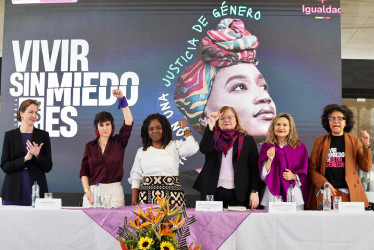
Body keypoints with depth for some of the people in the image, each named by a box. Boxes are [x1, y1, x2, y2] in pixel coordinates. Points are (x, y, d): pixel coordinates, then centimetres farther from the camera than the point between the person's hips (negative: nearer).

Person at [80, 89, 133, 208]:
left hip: (114, 190, -1)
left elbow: (129, 122, -7)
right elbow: (84, 171, 7)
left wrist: (122, 99, -13)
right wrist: (87, 191, -6)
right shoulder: (90, 146, 9)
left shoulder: (118, 142, 6)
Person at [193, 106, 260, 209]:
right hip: (212, 192, 1)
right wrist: (211, 125, -13)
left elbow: (254, 168, 5)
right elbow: (204, 149, -11)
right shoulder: (213, 138, 12)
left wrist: (254, 191, -3)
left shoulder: (247, 140, 11)